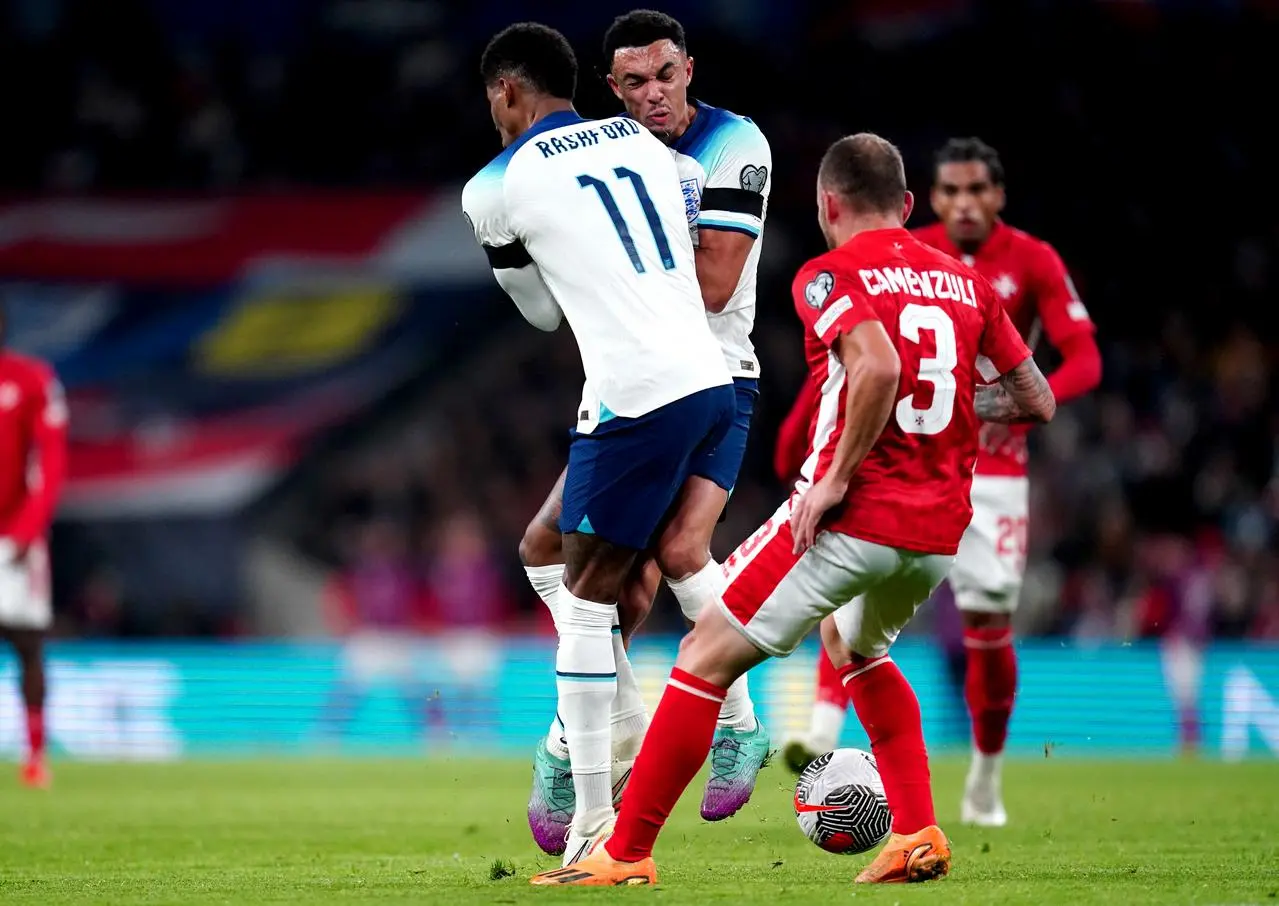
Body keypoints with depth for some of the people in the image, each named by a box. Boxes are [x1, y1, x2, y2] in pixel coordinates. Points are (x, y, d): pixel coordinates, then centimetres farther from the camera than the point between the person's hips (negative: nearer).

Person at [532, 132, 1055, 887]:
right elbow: (1037, 400, 14)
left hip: (853, 516, -7)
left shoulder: (829, 274, -4)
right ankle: (919, 837, 22)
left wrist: (837, 478, -18)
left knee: (707, 659, 1)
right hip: (939, 533, 7)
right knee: (858, 648, 33)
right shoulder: (966, 281, 13)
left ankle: (627, 854, 0)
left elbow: (879, 366, -23)